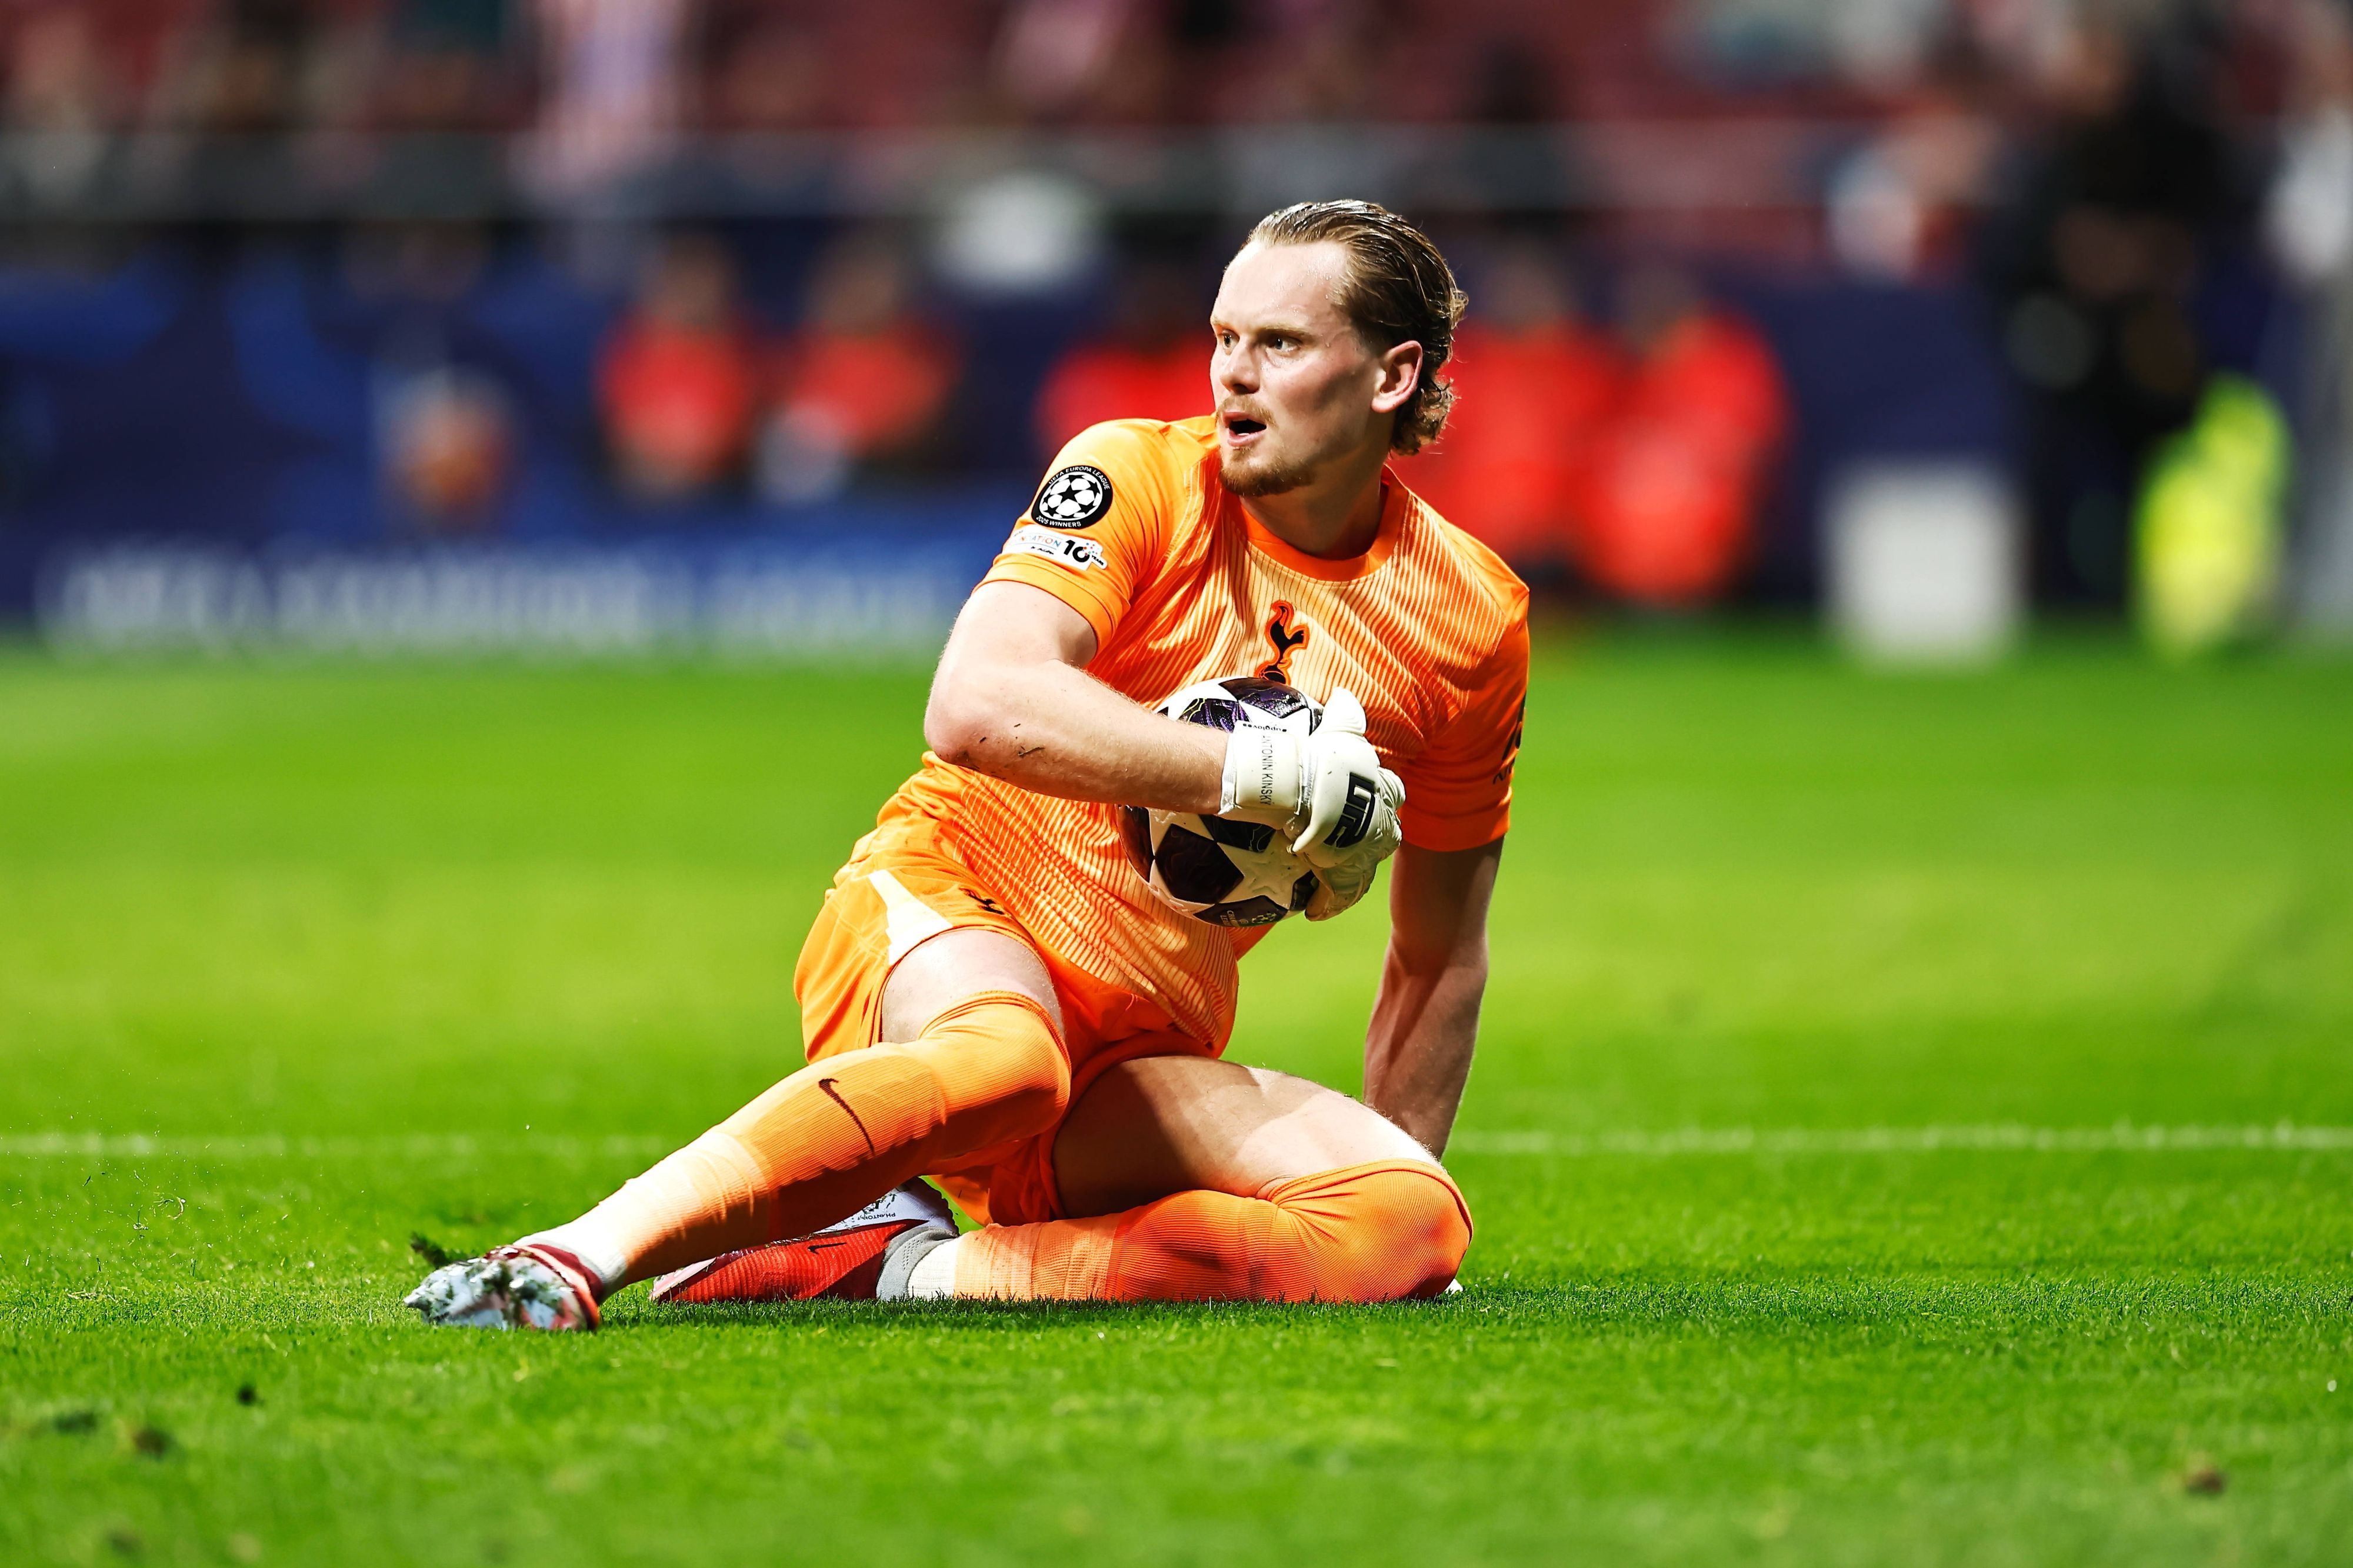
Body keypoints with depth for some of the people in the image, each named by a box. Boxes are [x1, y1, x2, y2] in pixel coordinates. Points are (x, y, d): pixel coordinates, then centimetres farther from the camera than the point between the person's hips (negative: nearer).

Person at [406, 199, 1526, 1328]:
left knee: (1418, 1226, -23)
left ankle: (903, 1266, -26)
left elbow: (1438, 961, 16)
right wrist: (1271, 776, -25)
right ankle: (573, 1260, -43)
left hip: (1139, 1071, 5)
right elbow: (975, 708, -27)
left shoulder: (1473, 618, 4)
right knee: (1006, 1054, -41)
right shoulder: (1140, 480, -7)